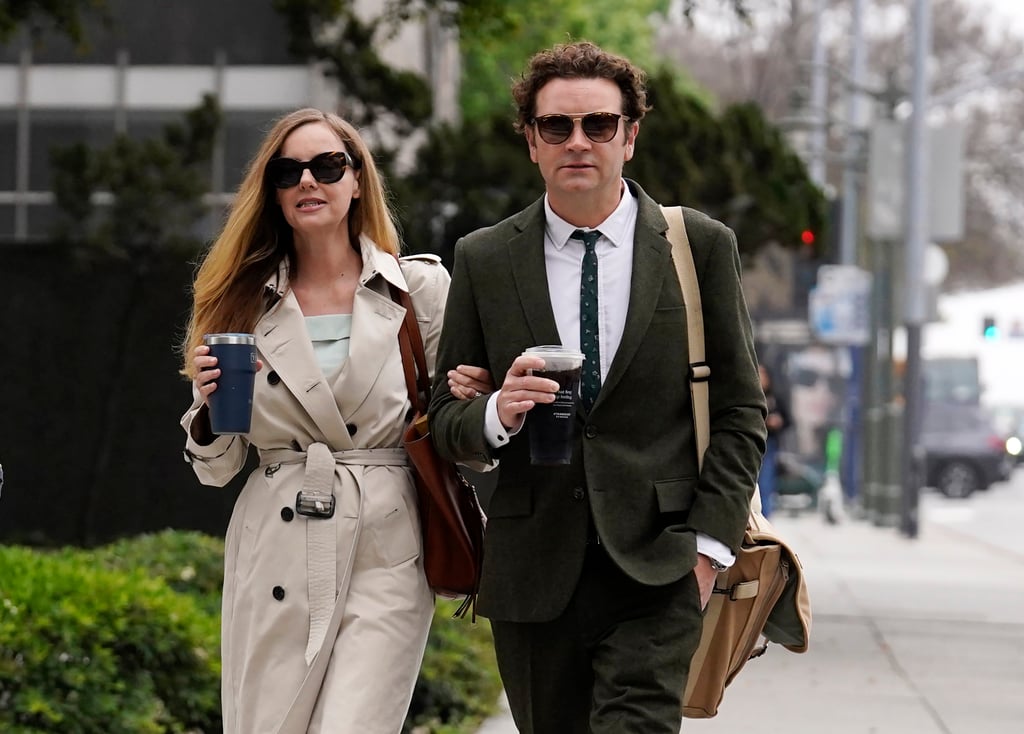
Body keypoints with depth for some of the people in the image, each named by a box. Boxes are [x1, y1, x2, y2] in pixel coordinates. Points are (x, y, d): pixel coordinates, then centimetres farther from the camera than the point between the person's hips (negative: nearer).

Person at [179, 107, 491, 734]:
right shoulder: (244, 304, 9)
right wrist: (209, 410, -8)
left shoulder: (422, 288, 4)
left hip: (386, 555, -2)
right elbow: (217, 469, 12)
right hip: (275, 559, 2)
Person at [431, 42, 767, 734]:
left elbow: (740, 411, 6)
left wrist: (708, 544, -5)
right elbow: (446, 423, 9)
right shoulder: (484, 260, 7)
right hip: (533, 573, 2)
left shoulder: (702, 247, 4)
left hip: (656, 572, -2)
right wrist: (498, 413, -14)